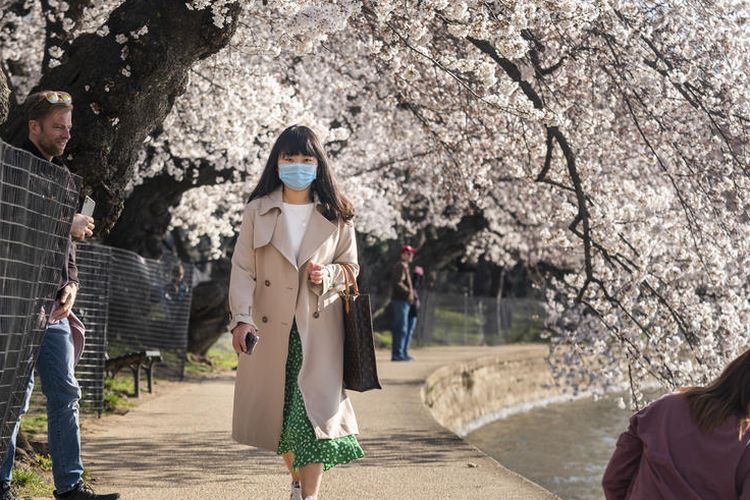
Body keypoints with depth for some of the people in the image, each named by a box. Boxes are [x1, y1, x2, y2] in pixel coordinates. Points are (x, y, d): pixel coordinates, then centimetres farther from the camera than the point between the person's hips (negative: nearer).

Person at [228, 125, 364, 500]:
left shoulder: (336, 216, 5)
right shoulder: (257, 212, 4)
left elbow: (351, 266, 12)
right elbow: (242, 269, -1)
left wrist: (327, 275, -11)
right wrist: (242, 318, -14)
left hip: (319, 328, -1)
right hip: (271, 327, 1)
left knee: (313, 408, -10)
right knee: (278, 410, 9)